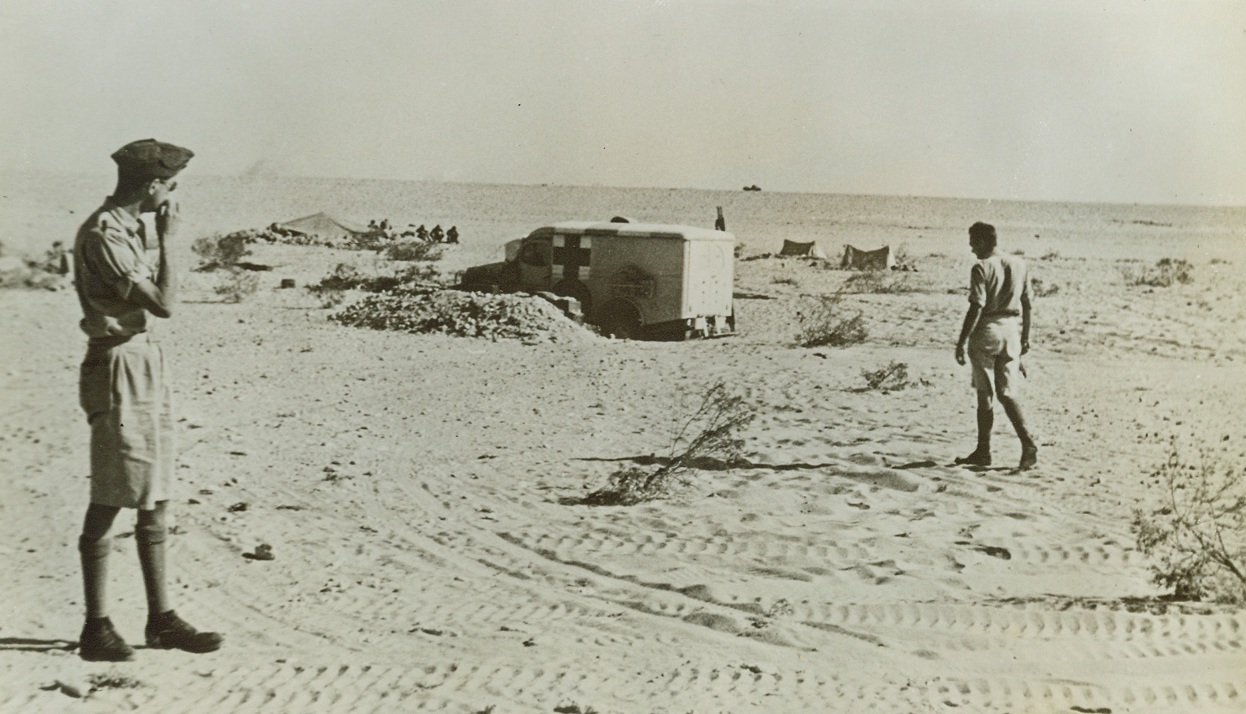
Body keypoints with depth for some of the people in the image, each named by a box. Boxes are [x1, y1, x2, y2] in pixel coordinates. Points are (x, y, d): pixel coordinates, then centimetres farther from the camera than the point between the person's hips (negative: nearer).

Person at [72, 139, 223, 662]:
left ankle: (160, 619, 19)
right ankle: (96, 629, 6)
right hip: (117, 367, -10)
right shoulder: (102, 235, -16)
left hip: (146, 363, 10)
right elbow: (163, 304, -18)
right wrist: (166, 241, -11)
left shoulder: (130, 229, 13)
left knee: (155, 499, 12)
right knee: (109, 502, -3)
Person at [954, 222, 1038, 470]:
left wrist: (962, 341, -13)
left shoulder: (981, 268, -12)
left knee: (985, 394, 6)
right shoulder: (1018, 264, 6)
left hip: (986, 333, -5)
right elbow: (1027, 304, 10)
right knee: (1008, 393, 9)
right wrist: (1025, 336, 18)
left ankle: (983, 452, 15)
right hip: (1011, 331, 5)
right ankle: (1028, 442, -10)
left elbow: (976, 308, -17)